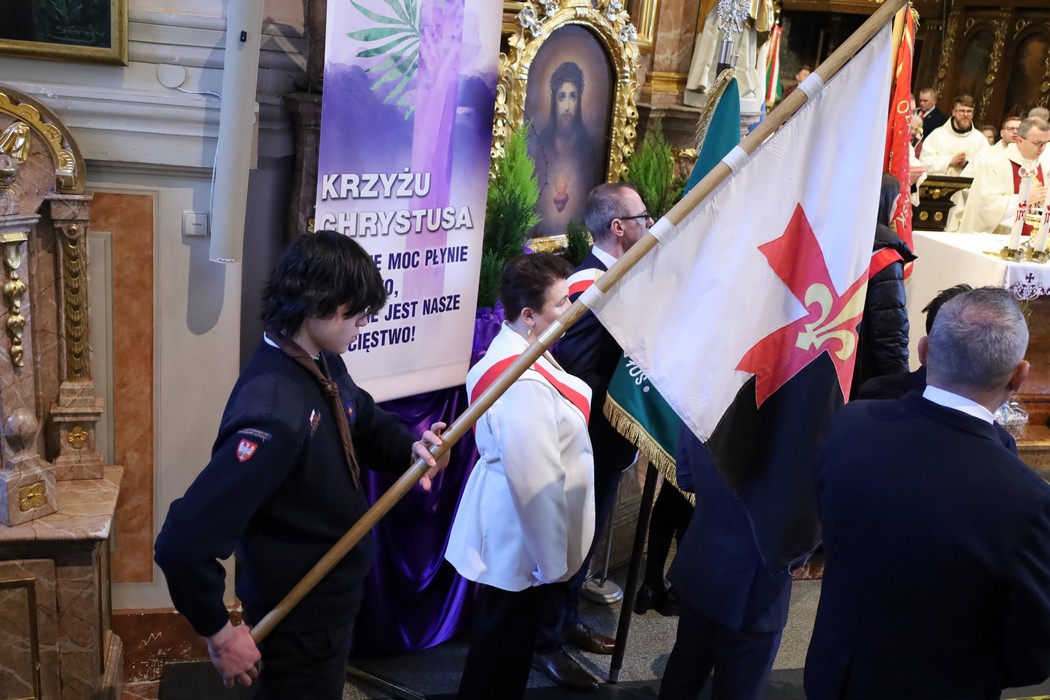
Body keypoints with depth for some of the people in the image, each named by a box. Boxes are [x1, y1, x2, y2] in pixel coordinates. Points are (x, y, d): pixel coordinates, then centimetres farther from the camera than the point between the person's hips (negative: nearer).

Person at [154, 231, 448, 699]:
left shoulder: (324, 366, -6)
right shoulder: (273, 411, -35)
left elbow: (366, 421, 15)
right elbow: (183, 543, -37)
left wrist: (409, 449, -7)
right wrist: (219, 632, -23)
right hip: (298, 626, -9)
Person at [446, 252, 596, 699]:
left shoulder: (518, 352, 1)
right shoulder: (523, 383, -31)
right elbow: (536, 481, -28)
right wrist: (553, 557, -18)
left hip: (519, 529, 10)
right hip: (521, 537, -10)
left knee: (509, 638, 27)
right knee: (502, 645, 12)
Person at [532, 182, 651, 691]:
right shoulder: (590, 287, -24)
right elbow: (577, 378, -28)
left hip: (608, 439, 9)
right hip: (590, 442, -9)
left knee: (585, 536, 22)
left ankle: (566, 619, 40)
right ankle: (545, 641, 23)